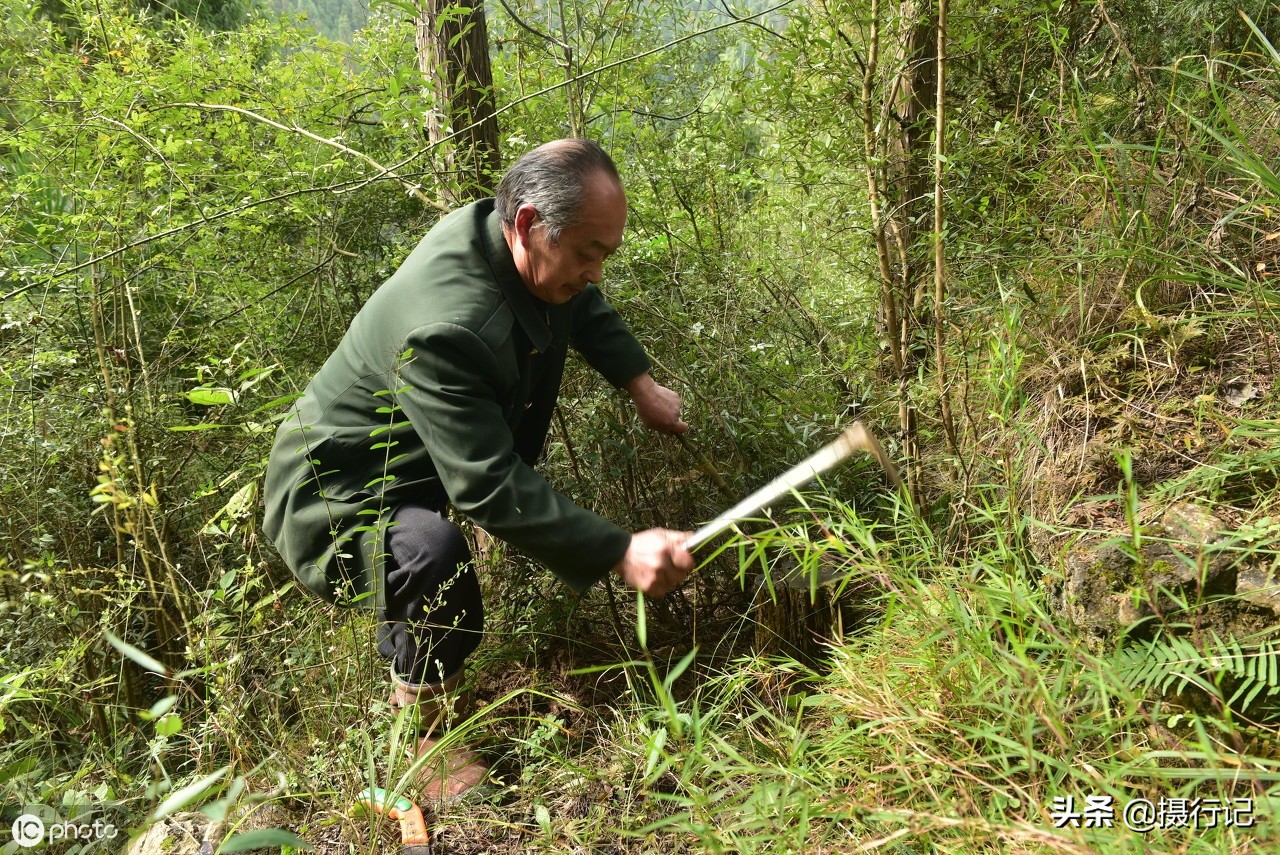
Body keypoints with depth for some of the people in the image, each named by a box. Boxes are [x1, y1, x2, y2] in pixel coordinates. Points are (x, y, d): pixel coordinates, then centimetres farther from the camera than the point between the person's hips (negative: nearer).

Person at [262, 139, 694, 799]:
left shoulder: (501, 231, -11)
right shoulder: (444, 326, -38)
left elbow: (585, 307, 11)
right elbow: (490, 489, -36)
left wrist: (640, 382, -1)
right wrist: (619, 553, -36)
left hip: (412, 466, 10)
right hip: (336, 493, -9)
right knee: (433, 551, -38)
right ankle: (423, 726, -9)